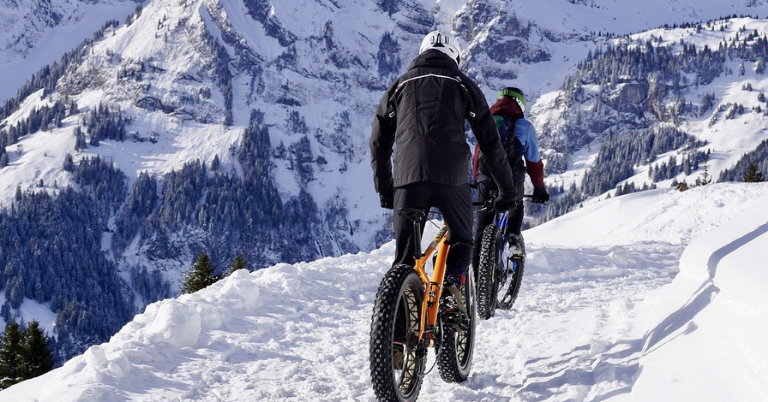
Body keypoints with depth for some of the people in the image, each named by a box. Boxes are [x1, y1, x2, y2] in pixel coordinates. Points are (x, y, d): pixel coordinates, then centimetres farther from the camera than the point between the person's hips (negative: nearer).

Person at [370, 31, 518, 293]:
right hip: (452, 177, -1)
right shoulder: (463, 85, 16)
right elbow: (490, 142, 13)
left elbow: (379, 143, 20)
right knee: (461, 242, 16)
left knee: (405, 255, 8)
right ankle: (452, 293, -3)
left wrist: (384, 191, 27)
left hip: (408, 177, 1)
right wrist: (507, 188, 19)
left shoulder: (400, 85, 21)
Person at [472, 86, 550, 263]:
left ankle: (476, 268, 3)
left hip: (485, 179, 1)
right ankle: (514, 236, 7)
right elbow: (534, 160, 12)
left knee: (482, 227, 10)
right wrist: (540, 188, 23)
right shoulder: (524, 125, 10)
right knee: (517, 207, 31)